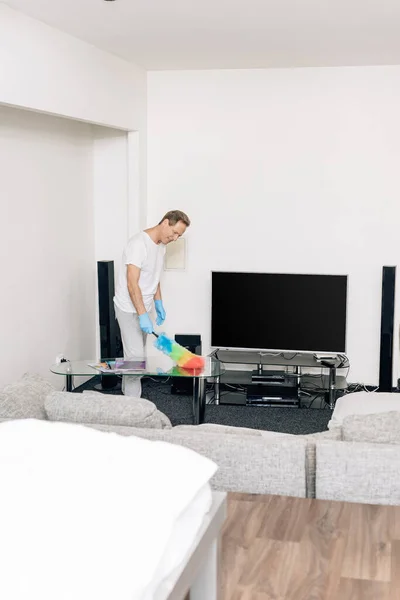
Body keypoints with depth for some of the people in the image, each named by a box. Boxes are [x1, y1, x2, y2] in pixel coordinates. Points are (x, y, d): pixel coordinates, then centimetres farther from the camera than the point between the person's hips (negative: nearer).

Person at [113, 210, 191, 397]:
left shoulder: (161, 245, 5)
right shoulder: (139, 244, -24)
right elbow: (132, 283, -28)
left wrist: (158, 303, 15)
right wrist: (143, 315, -32)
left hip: (142, 307, 9)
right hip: (129, 309, -9)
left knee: (136, 354, 14)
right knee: (135, 356, -9)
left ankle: (128, 393, 26)